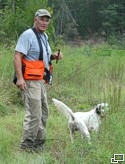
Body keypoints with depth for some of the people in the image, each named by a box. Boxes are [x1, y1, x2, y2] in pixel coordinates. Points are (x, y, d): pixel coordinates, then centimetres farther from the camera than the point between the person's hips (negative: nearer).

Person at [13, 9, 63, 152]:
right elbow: (17, 56, -19)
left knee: (43, 114, 15)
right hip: (30, 81, -10)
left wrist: (54, 56, 9)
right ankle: (26, 146, -5)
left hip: (41, 81, 10)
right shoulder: (28, 35, -11)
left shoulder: (44, 36, 18)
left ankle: (38, 144, 26)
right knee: (34, 115, -12)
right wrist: (19, 77, -29)